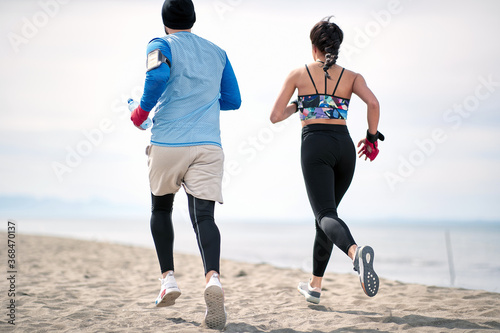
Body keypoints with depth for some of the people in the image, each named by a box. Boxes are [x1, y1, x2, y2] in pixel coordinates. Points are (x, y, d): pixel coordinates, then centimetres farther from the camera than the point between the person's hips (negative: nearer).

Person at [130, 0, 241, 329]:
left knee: (161, 209, 21)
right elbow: (233, 100, 23)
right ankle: (213, 277, -33)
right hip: (208, 145, 2)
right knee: (204, 216, -7)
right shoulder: (217, 52, 18)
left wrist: (142, 110, -7)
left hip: (167, 144, -2)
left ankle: (168, 277, 13)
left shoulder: (162, 45, 4)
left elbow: (159, 73, -20)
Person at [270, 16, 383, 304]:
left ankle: (356, 252, -49)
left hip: (315, 145, -3)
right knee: (327, 212, 19)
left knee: (326, 215, -14)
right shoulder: (352, 77, 12)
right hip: (344, 146, 3)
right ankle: (315, 286, 24)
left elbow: (276, 116, 9)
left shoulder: (299, 74, 10)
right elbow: (373, 103, -6)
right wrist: (372, 137, 7)